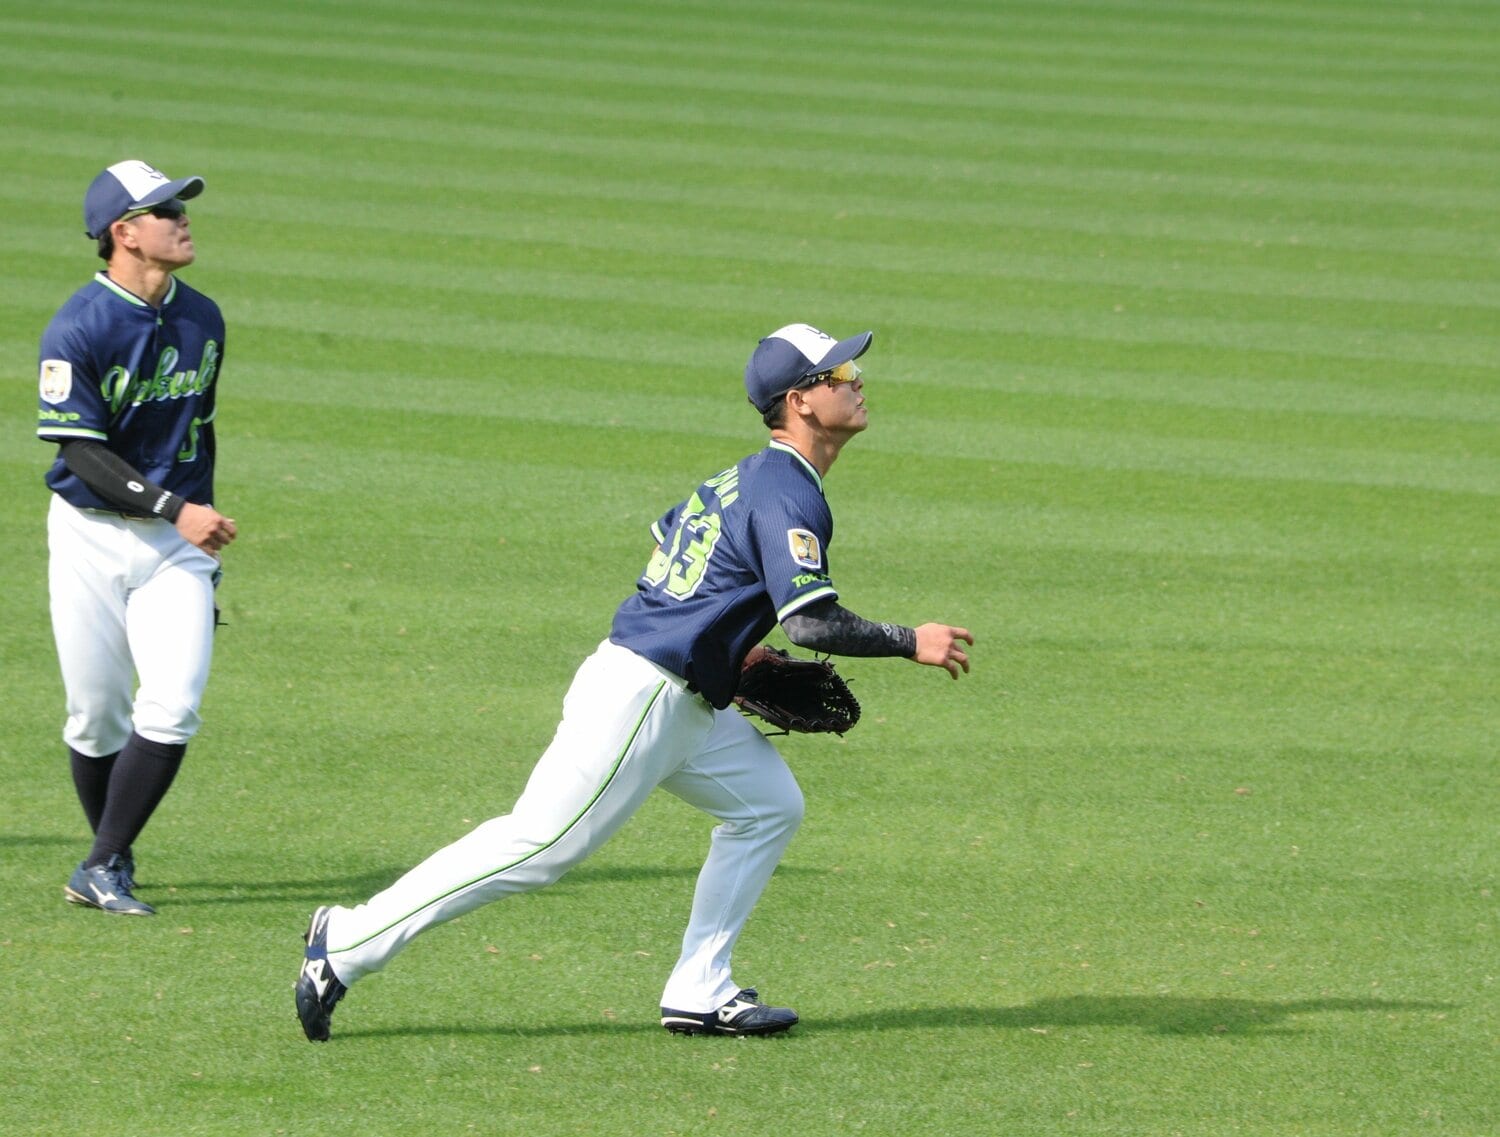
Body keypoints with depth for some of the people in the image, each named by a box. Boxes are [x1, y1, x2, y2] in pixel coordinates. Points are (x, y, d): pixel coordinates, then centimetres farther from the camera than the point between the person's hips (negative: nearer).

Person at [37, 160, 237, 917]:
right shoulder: (77, 331, -15)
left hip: (177, 542, 4)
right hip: (91, 539, -4)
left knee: (172, 708, -12)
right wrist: (175, 509, -25)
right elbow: (84, 453, -17)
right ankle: (113, 856, 25)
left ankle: (102, 871, -6)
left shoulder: (202, 321, 4)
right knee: (96, 718, 3)